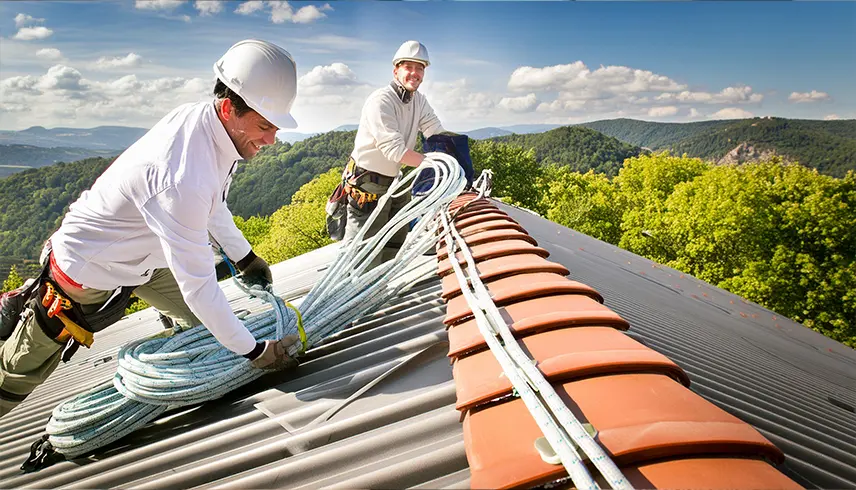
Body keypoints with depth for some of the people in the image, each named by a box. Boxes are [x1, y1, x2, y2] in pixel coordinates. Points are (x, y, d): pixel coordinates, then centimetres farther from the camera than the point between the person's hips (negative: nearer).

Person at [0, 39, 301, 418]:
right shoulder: (182, 178, -41)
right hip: (88, 272, -7)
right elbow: (197, 285, -33)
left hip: (143, 256, 8)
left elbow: (211, 203, 5)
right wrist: (253, 351, -24)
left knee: (204, 321, 16)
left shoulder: (199, 116, -13)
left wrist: (245, 257, 14)